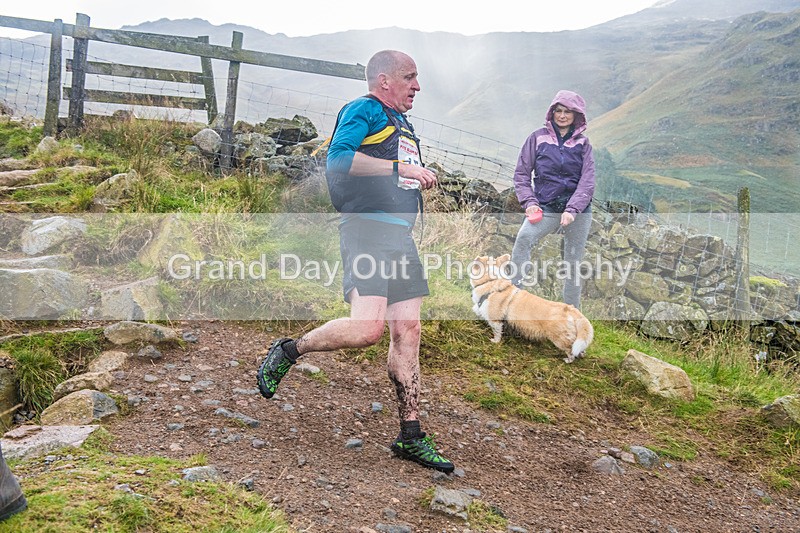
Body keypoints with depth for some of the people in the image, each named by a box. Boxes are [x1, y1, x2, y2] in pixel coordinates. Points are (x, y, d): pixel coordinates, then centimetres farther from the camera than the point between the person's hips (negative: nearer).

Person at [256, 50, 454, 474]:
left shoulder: (404, 124, 28)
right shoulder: (363, 110, -1)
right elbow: (339, 158, -18)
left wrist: (420, 179, 18)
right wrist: (401, 169, -17)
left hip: (401, 236, 9)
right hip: (366, 228, -9)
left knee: (407, 333, 4)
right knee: (367, 327, -22)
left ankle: (410, 437, 10)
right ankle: (287, 352, 3)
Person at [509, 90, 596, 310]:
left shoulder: (583, 143, 6)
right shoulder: (538, 138, 3)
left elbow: (587, 181, -2)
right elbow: (522, 173, 4)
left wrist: (572, 209, -16)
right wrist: (529, 202, -12)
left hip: (579, 210, 2)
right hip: (546, 208, -1)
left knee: (573, 263, 7)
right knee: (524, 238, -30)